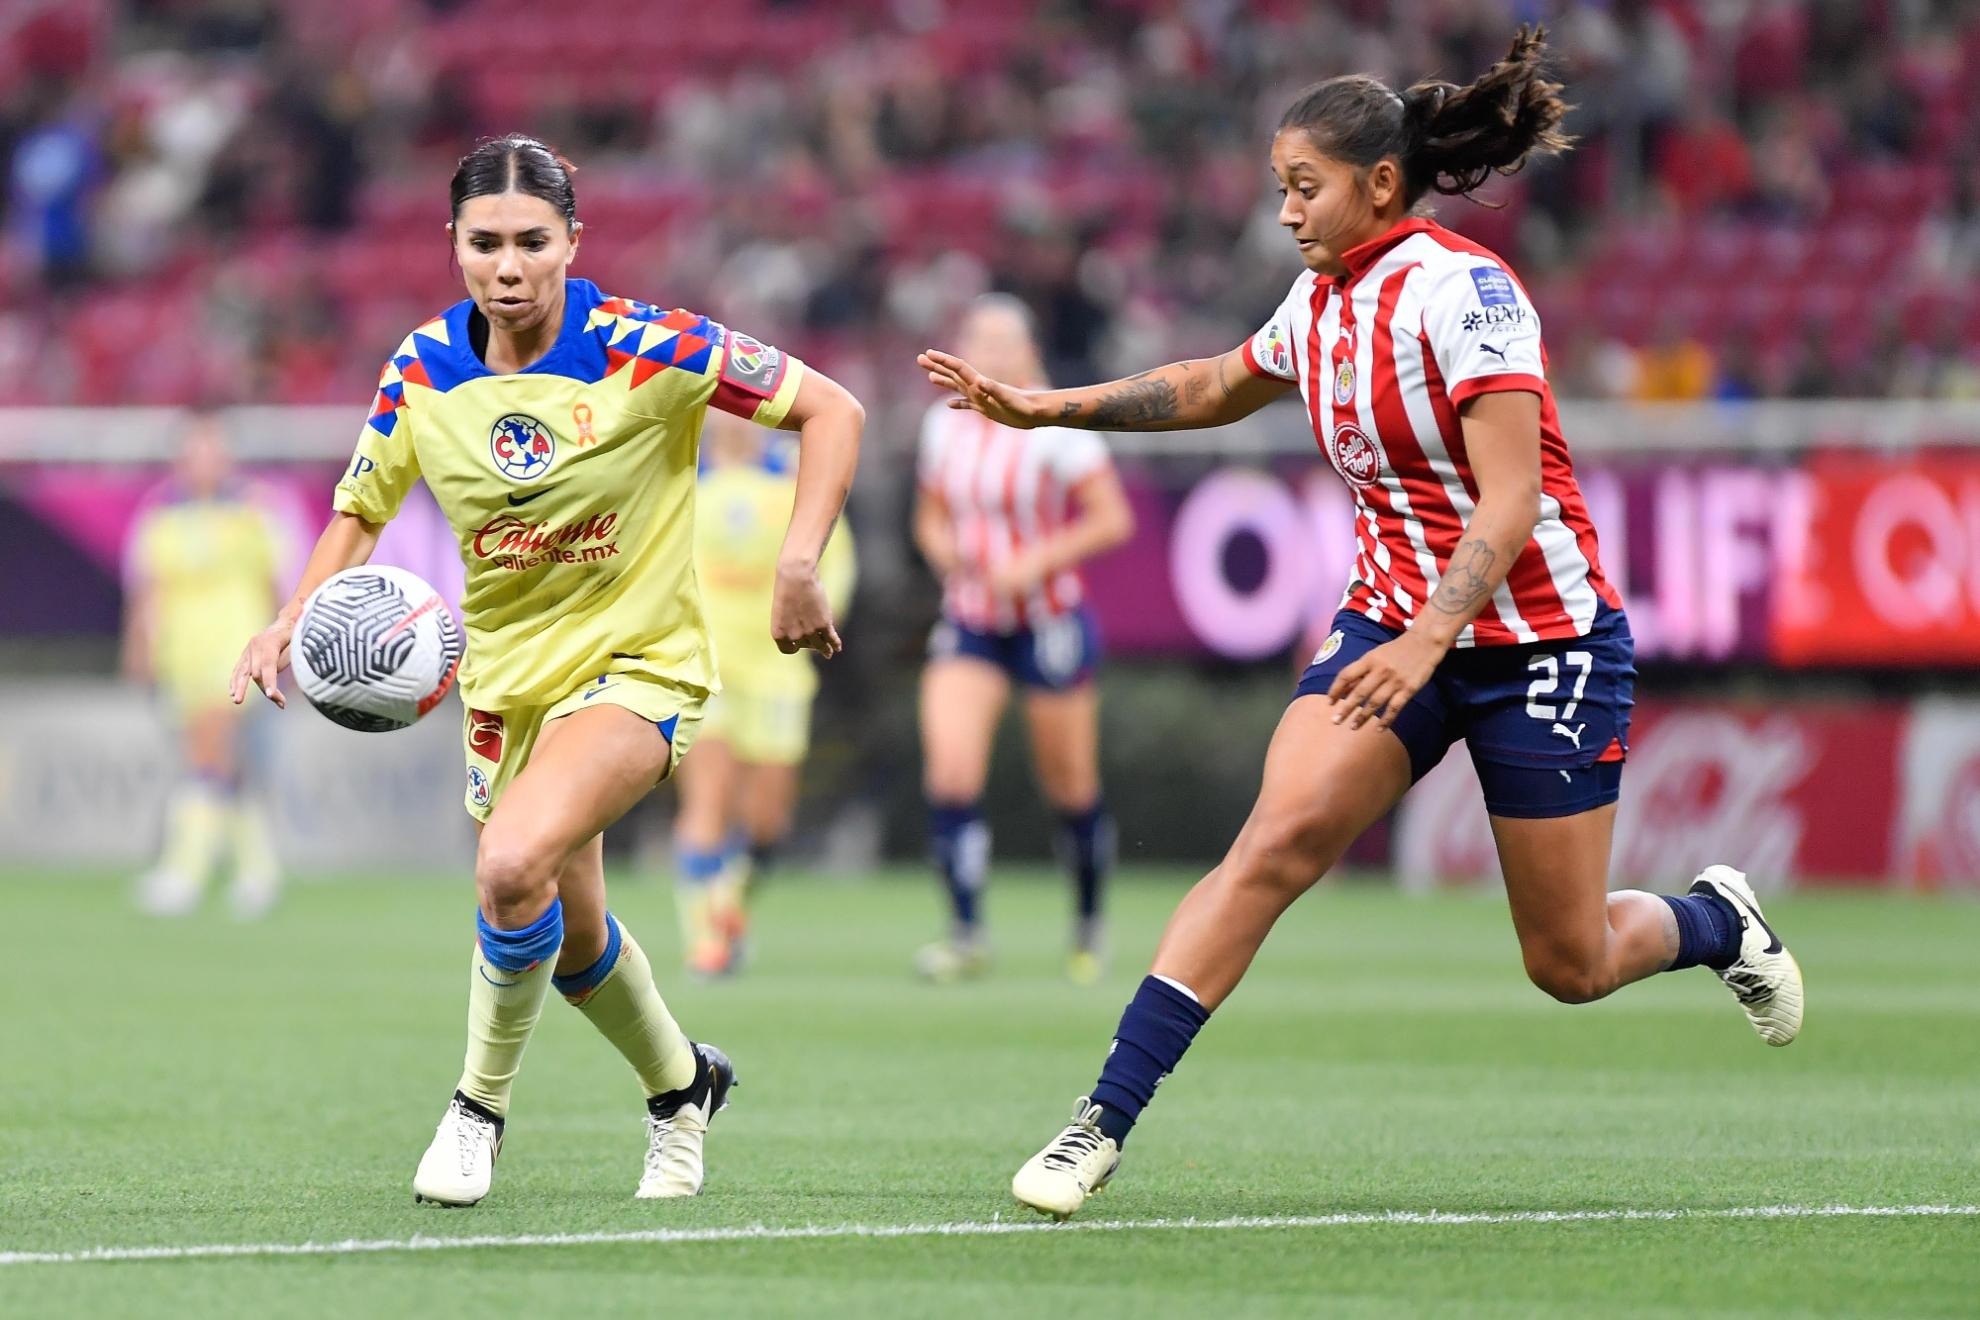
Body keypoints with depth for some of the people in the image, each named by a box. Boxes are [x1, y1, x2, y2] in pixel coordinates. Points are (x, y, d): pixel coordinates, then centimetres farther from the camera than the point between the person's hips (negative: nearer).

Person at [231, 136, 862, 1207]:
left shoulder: (644, 349, -18)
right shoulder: (424, 368, -6)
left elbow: (829, 409, -12)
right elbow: (360, 512, 8)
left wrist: (798, 565, -22)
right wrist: (296, 615, -10)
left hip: (638, 664, -5)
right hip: (507, 671, 5)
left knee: (513, 865, -30)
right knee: (572, 935, 17)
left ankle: (480, 1105, -7)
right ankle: (682, 1083, 48)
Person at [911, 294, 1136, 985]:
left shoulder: (1057, 428, -11)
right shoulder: (943, 425, 4)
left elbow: (1112, 519, -11)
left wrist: (1035, 562, -20)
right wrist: (943, 548, -6)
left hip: (1050, 622, -3)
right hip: (970, 624, 4)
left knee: (1072, 793, 6)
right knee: (949, 770, -17)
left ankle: (1088, 922, 31)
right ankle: (967, 935, -13)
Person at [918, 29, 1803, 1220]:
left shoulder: (1460, 287, -19)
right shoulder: (1320, 300, 4)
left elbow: (1512, 495, -25)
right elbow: (1216, 387, 25)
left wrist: (1428, 638, -37)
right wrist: (1049, 406, 18)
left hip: (1541, 637, -6)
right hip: (1393, 618, 6)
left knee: (1571, 966, 3)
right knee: (1276, 841, -18)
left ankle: (1715, 921, 38)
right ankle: (1105, 1120, -22)